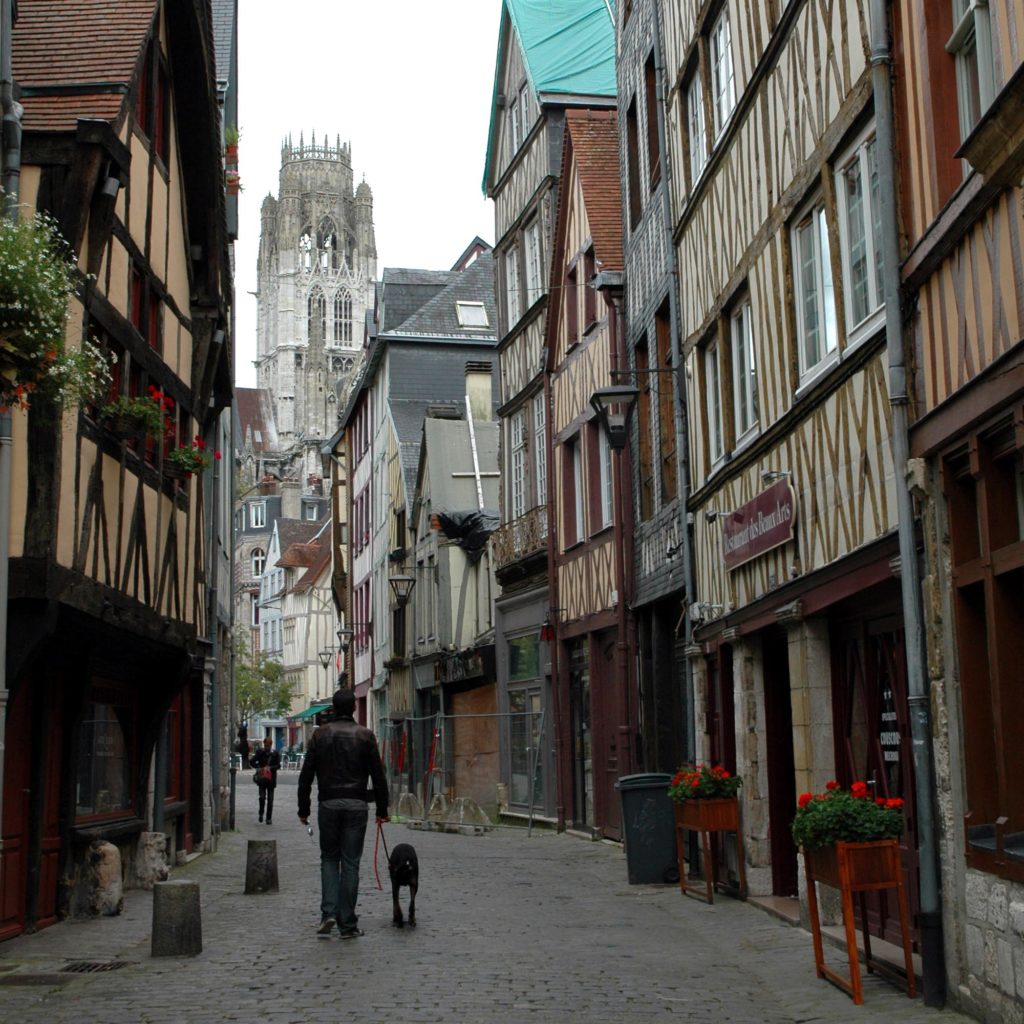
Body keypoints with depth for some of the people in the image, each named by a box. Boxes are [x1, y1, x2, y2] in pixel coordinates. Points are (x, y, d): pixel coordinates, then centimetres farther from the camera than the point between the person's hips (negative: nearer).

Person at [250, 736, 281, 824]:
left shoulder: (275, 753, 0)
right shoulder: (260, 752, 1)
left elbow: (278, 765, -5)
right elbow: (251, 762, 1)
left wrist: (270, 768, -22)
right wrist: (258, 768, -17)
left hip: (271, 779, 1)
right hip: (262, 778, -1)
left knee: (270, 799, 4)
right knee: (262, 797, -12)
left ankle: (269, 818, 12)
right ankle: (261, 813, 11)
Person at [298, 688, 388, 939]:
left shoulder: (320, 735, 3)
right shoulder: (365, 736, 1)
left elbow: (306, 776, 2)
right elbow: (378, 776, 1)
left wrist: (303, 809, 8)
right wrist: (382, 809, 7)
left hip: (328, 805, 1)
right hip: (356, 806, -1)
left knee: (329, 858, 15)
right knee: (351, 863, 4)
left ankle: (328, 913, 0)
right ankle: (347, 924, 5)